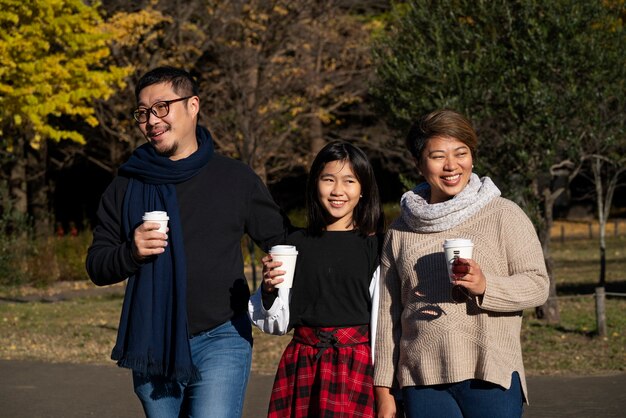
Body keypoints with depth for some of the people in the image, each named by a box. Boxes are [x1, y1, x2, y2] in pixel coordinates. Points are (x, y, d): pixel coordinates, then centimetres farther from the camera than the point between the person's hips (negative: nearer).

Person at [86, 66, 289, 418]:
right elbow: (97, 266, 7)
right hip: (152, 346, 3)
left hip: (221, 340, -3)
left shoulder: (236, 178, 4)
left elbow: (282, 243, 12)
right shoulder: (127, 186, 7)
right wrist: (131, 253, -14)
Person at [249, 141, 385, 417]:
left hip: (355, 362, -3)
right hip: (302, 361, 3)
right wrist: (269, 290, -7)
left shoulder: (374, 246, 1)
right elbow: (279, 323, 12)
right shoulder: (296, 244, 8)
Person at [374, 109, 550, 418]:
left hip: (491, 377, -3)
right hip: (422, 381, 3)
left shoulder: (504, 215, 4)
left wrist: (485, 287, -19)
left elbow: (537, 284, 0)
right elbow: (387, 314, 15)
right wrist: (383, 390, 12)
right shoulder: (400, 231, 13)